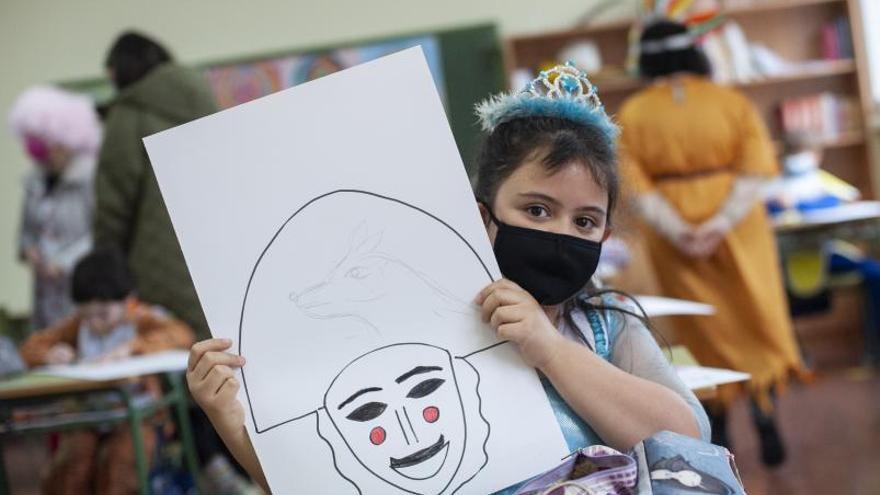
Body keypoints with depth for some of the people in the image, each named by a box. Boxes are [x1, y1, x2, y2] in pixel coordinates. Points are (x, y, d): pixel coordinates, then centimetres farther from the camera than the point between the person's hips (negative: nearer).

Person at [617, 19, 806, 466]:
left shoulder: (631, 115, -3)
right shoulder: (733, 102, -3)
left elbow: (636, 186, -11)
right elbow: (755, 172, -12)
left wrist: (678, 231, -16)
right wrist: (721, 224, -18)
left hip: (674, 238, 1)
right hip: (737, 227, -1)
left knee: (706, 328, 14)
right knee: (755, 317, 11)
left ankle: (718, 426, 24)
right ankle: (764, 415, 3)